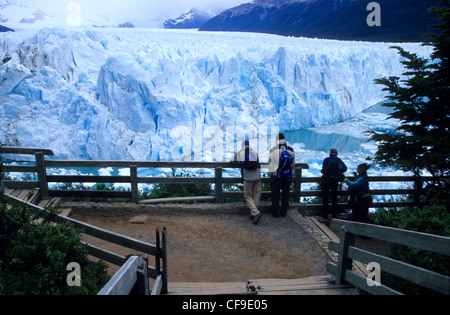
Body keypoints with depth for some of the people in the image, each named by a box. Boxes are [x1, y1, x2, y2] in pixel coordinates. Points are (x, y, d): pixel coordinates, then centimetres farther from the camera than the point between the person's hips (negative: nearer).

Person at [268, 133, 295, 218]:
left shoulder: (273, 150, -9)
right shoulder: (291, 150, 2)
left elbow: (270, 163, -4)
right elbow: (293, 164, 8)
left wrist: (270, 173, 9)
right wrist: (291, 173, 19)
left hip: (276, 176, -3)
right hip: (287, 176, 3)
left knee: (275, 194, 7)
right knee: (286, 193, 13)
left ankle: (276, 212, 12)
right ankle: (284, 212, 20)